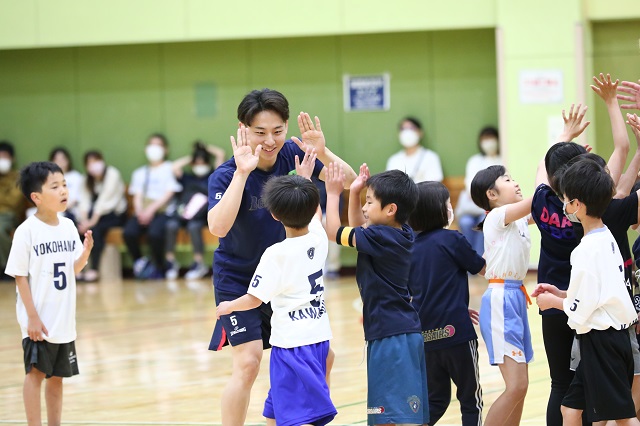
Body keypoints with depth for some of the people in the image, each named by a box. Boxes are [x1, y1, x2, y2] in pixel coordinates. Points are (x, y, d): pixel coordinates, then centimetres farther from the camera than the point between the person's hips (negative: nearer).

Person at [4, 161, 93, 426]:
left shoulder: (68, 226, 3)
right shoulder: (27, 231, -14)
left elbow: (73, 269, 10)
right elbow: (19, 275, -13)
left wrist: (85, 253, -11)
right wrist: (32, 316, -16)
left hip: (64, 320, 6)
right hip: (38, 320, -6)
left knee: (57, 376, 12)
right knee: (36, 372, -2)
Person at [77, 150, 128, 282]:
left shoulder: (112, 174, -11)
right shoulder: (88, 180, 11)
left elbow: (104, 199, -20)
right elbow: (84, 201, -2)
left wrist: (93, 221, -27)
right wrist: (84, 220, -20)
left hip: (115, 215, -6)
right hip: (95, 214, 6)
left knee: (95, 228, -34)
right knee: (78, 227, -23)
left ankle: (94, 270, -33)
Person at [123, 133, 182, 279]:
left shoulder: (170, 169, 10)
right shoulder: (140, 173, 24)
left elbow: (169, 194, -1)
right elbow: (137, 196, 14)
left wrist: (151, 209, -14)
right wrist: (140, 211, -9)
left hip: (162, 211, -4)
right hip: (143, 212, 4)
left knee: (154, 233, -35)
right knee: (129, 232, -28)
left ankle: (159, 267, -12)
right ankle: (139, 262, -5)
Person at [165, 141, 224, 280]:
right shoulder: (187, 178, 24)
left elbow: (221, 154, 15)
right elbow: (174, 167, 8)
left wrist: (206, 149, 26)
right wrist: (189, 159, 19)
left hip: (201, 216, -2)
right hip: (182, 212, 2)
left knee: (194, 225, -35)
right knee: (171, 224, -30)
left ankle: (199, 263, -32)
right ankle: (171, 262, -24)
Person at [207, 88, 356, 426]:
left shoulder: (292, 154, -11)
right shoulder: (226, 175, -23)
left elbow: (349, 180, -13)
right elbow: (218, 227, -41)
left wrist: (322, 153, -31)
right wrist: (241, 173, -46)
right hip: (239, 280, -5)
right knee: (248, 363, -17)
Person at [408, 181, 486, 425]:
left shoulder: (411, 247, 10)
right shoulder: (452, 239, -8)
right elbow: (482, 268, 5)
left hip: (425, 334, 6)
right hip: (455, 331, -6)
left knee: (435, 400, 16)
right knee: (471, 399, 7)